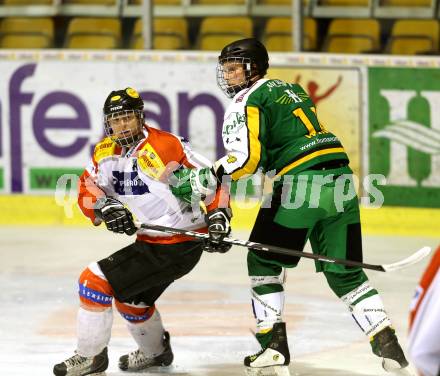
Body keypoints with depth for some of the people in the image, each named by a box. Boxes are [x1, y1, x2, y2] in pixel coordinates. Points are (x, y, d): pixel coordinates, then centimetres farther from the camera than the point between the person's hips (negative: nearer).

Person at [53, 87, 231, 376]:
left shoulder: (164, 146, -22)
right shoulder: (106, 151, 2)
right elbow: (88, 188, 4)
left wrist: (218, 218, -27)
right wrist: (105, 206, -16)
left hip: (181, 244, -9)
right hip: (152, 239, 9)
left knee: (95, 281, -12)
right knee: (130, 296, 29)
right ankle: (156, 352, 53)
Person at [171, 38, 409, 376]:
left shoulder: (248, 101, -1)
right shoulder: (292, 90, 26)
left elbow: (245, 159, -12)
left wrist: (198, 180, -5)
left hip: (299, 181, -7)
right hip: (340, 179, 7)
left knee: (264, 260, 8)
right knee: (345, 271, 12)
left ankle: (274, 349, 1)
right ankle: (387, 344, 2)